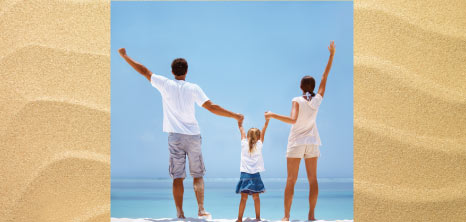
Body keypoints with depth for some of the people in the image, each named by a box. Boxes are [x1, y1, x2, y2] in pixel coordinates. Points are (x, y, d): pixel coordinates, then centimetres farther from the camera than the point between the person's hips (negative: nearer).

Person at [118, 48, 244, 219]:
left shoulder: (165, 84, 0)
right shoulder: (193, 88, -2)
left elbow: (144, 71, 8)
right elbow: (211, 107, -8)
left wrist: (125, 56, 20)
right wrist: (234, 115, -1)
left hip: (175, 136, 0)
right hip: (193, 135, 0)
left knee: (177, 177, 3)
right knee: (197, 175, 8)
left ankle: (180, 213, 0)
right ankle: (201, 209, -4)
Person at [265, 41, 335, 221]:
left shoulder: (297, 101, -11)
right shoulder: (317, 100, 0)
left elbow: (293, 120, -26)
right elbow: (324, 78, 8)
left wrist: (273, 115, -19)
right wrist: (331, 55, 14)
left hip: (296, 143, -3)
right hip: (312, 143, 3)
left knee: (291, 180, -2)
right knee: (312, 179, 7)